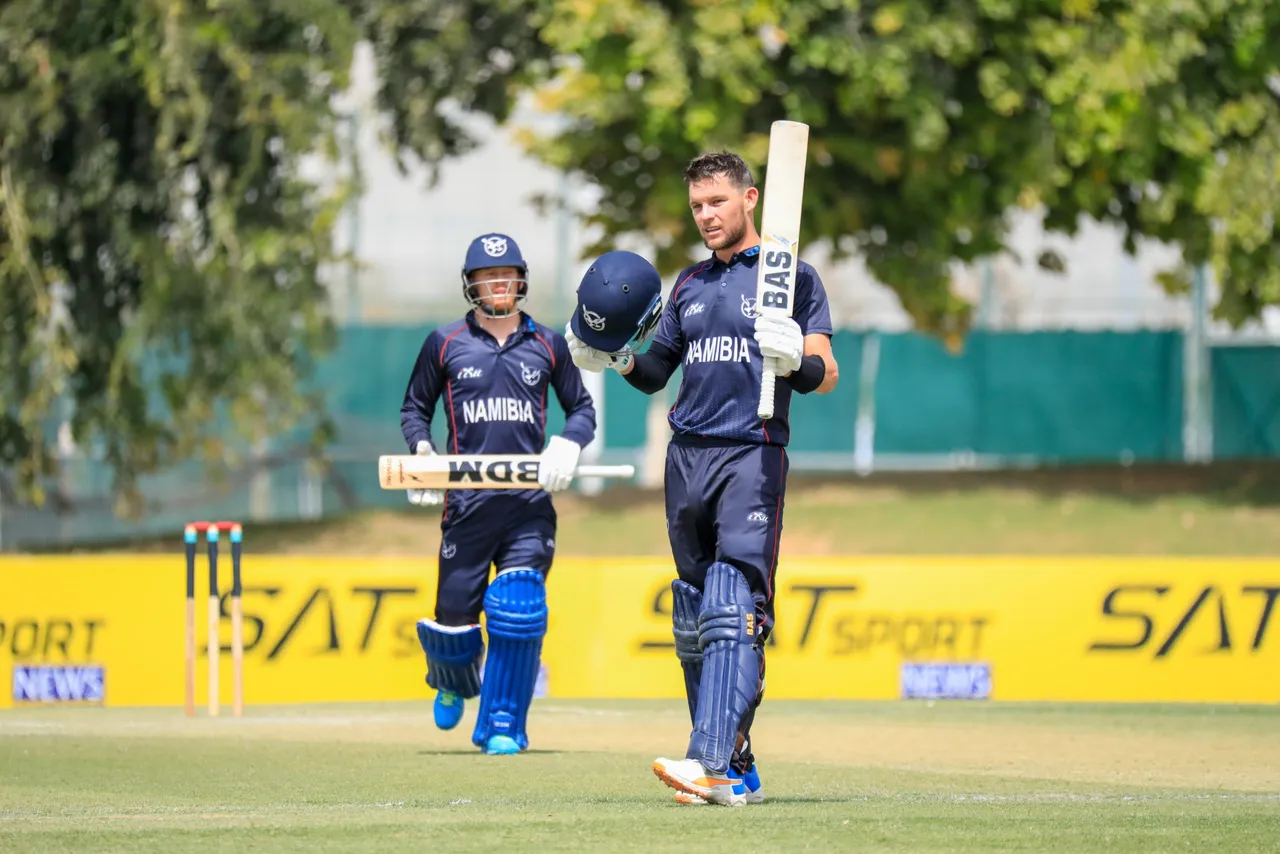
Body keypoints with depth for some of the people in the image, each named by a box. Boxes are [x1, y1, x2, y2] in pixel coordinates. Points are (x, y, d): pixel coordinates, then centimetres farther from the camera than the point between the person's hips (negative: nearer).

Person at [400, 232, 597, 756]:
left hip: (530, 501, 0)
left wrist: (568, 445, -6)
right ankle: (453, 681, 37)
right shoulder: (445, 343, 7)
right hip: (467, 500, 0)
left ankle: (502, 726, -3)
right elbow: (415, 407, 15)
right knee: (456, 613, 1)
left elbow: (582, 408, 15)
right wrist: (422, 449, -5)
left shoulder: (548, 345, 10)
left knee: (518, 609, -13)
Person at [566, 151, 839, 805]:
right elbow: (656, 373, 24)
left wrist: (794, 360, -24)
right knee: (693, 620, 6)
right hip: (687, 457, 7)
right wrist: (613, 358, 4)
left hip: (753, 456, -7)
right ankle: (738, 771, 12)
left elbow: (826, 375, -3)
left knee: (732, 611, -18)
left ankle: (713, 762, -28)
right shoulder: (690, 285, 20)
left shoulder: (792, 276, 3)